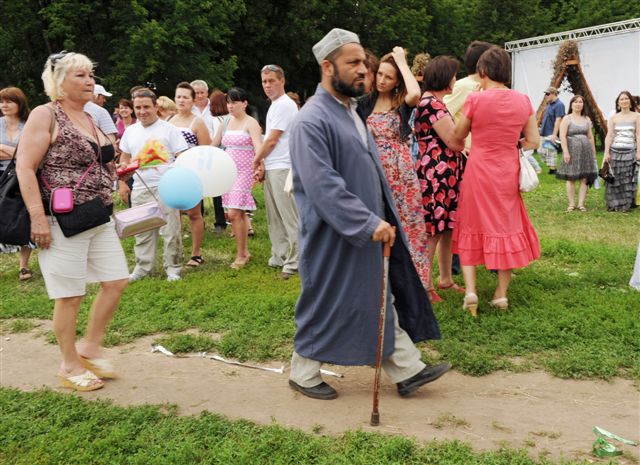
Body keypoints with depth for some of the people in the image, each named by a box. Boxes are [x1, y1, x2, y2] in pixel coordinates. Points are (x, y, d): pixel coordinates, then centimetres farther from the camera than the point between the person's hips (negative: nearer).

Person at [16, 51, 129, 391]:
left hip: (99, 219, 8)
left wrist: (114, 166, 11)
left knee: (116, 281, 8)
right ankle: (70, 366, 17)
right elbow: (25, 168, -14)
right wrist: (38, 218, -20)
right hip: (63, 221, -8)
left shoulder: (90, 119, 15)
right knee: (70, 295, 1)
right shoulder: (46, 115, -8)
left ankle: (90, 347, 25)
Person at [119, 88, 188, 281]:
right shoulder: (130, 131, 10)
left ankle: (173, 267, 12)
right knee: (142, 231, 11)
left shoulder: (169, 129, -4)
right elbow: (125, 159, 19)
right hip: (140, 189, 4)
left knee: (170, 230, 0)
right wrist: (122, 183, 13)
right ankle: (143, 266, 23)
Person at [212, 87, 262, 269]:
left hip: (244, 171, -6)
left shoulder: (251, 123, -6)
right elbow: (212, 146, 18)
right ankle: (244, 251, 19)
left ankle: (240, 255, -3)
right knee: (239, 213, 9)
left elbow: (258, 146, -20)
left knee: (234, 213, -13)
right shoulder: (225, 124, 13)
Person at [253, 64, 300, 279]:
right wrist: (261, 164, 10)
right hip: (271, 168, 10)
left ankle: (294, 262, -3)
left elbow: (271, 141, -12)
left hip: (282, 168, -10)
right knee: (274, 216, 14)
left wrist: (256, 159, 1)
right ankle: (279, 256, 23)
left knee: (288, 217, -7)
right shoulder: (275, 105, 19)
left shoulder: (285, 105, -11)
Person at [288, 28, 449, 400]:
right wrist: (369, 223, -28)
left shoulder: (350, 111, 11)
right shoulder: (312, 121, -19)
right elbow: (323, 186, -27)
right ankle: (303, 374, 24)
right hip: (334, 239, -9)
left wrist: (380, 220, 15)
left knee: (381, 299, 13)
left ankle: (407, 370, 21)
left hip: (368, 231, 9)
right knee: (324, 306, 6)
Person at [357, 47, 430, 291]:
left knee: (405, 227, 2)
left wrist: (402, 62, -13)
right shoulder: (365, 104, 8)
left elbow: (415, 94, -24)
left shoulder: (402, 103, -1)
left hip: (400, 174, -3)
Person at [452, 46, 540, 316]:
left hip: (479, 170, -3)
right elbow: (533, 141, 2)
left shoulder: (475, 99, -12)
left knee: (472, 228, 10)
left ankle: (470, 290, -2)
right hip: (508, 172, 3)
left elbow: (458, 135, 0)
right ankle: (501, 294, 17)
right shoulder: (523, 101, -1)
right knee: (507, 228, 14)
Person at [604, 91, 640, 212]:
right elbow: (609, 136, 5)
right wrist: (606, 152, -3)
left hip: (630, 151, -1)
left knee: (628, 179, -2)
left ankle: (626, 204, 5)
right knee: (615, 178, 0)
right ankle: (614, 205, 8)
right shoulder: (614, 118, 9)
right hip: (615, 150, 1)